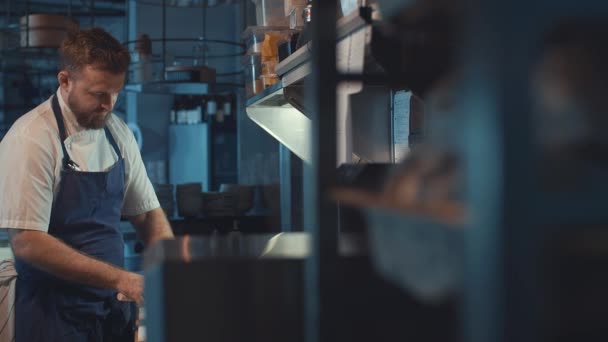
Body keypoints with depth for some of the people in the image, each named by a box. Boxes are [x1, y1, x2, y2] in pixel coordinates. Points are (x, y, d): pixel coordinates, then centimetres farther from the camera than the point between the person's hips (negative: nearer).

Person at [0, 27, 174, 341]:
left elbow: (147, 213, 11)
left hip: (115, 304, 6)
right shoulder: (32, 139, -16)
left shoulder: (118, 133, 3)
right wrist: (118, 278, -21)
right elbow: (28, 243, -20)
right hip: (55, 313, -6)